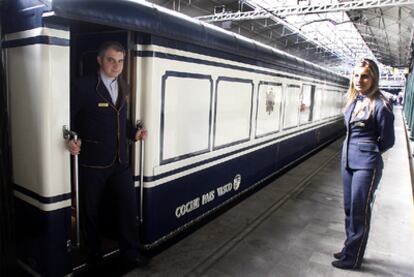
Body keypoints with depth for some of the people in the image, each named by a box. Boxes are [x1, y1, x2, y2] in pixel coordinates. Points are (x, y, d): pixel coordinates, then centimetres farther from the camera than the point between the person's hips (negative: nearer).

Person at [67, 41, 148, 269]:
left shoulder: (122, 87, 10)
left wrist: (134, 132, 2)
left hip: (120, 161, 5)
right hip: (92, 162, -4)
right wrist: (72, 140, -23)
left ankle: (130, 251, 25)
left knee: (129, 206, 7)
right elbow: (70, 117, -6)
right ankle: (93, 252, 35)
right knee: (90, 210, 13)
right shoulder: (84, 86, -9)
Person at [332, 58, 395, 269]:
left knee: (359, 212, 5)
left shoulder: (380, 105, -15)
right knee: (349, 209, 18)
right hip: (348, 161, 8)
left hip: (366, 165, -8)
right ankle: (350, 248, 36)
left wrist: (368, 153, 3)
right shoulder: (354, 100, 6)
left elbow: (387, 141, -8)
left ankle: (352, 258, 21)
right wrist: (352, 151, 9)